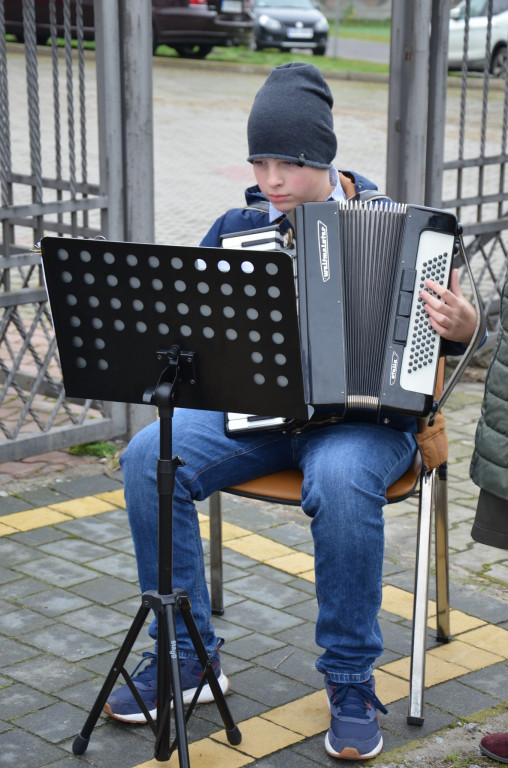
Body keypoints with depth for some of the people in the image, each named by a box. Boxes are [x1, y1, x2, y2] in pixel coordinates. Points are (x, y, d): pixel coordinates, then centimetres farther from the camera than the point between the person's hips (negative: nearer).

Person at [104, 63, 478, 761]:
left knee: (341, 480, -38)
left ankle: (352, 683, -20)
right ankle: (187, 658, -10)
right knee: (150, 458, -23)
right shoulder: (236, 228, 10)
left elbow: (453, 329, 5)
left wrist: (461, 323, -19)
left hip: (362, 417, -3)